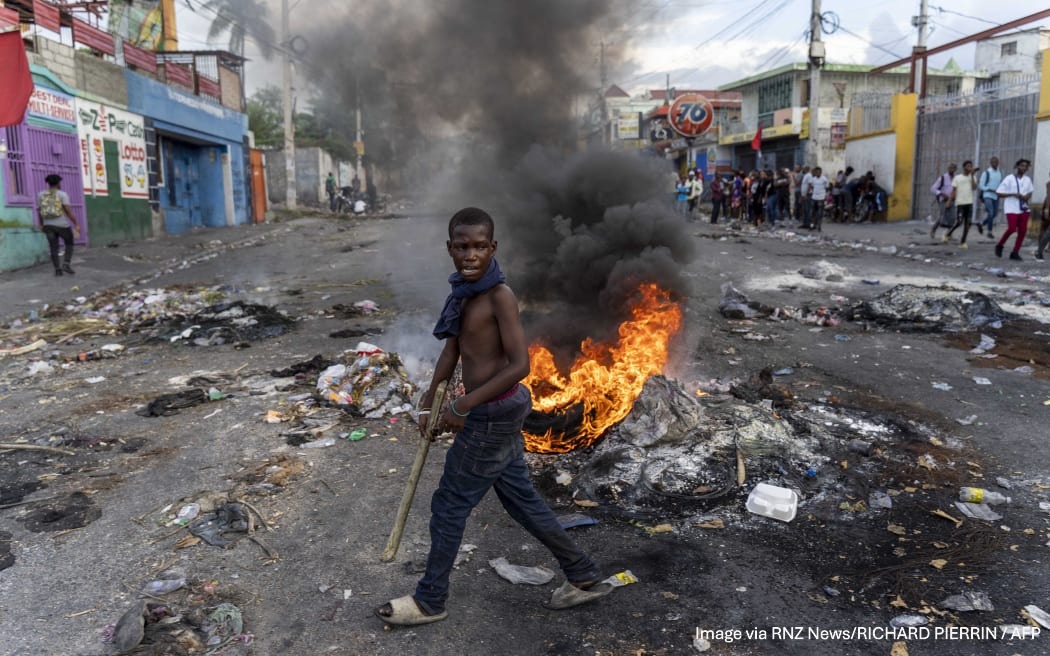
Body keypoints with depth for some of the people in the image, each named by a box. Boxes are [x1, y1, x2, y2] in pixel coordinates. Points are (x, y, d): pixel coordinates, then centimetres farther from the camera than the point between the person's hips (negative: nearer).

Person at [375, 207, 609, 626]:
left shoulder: (499, 296, -20)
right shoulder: (464, 291, 4)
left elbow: (520, 365, -25)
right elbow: (452, 349, 14)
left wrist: (462, 407, -21)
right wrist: (430, 398, 15)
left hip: (493, 415, -9)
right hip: (500, 411, 9)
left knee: (450, 505, 6)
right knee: (520, 498, 19)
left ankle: (430, 601, 26)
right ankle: (584, 577, 32)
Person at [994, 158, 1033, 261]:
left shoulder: (1027, 180, 10)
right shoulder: (1009, 179, -6)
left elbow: (1030, 192, 22)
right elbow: (998, 193, -8)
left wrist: (1026, 197, -2)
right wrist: (1013, 194, -17)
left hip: (1024, 208, 5)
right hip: (1011, 208, -5)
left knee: (1023, 230, 1)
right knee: (1012, 229, -16)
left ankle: (1015, 253, 9)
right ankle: (999, 245, 9)